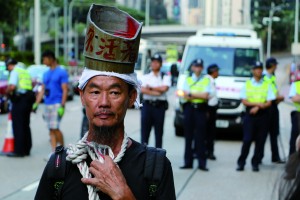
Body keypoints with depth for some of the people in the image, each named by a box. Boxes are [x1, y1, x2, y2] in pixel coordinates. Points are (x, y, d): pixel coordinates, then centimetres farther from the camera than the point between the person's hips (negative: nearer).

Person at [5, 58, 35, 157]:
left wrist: (7, 92, -3)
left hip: (19, 99, -9)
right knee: (25, 125, 14)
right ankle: (26, 149, 17)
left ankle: (19, 150, -7)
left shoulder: (15, 71, -7)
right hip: (29, 98, 9)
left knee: (18, 126, -6)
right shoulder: (25, 71, 21)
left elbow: (12, 86, -21)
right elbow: (31, 85, 18)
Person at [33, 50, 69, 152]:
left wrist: (62, 106, -17)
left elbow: (65, 90, -10)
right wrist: (36, 104, 12)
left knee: (55, 128, -13)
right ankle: (54, 152, 6)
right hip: (47, 104, 7)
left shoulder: (61, 72, -5)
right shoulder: (46, 74, 17)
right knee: (51, 130, 4)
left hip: (57, 104, -7)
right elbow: (42, 90, 20)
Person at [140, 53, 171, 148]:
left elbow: (164, 88, -10)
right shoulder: (145, 77, 11)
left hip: (160, 106, -1)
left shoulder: (165, 77, 9)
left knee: (159, 132, 3)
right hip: (147, 105, 1)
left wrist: (150, 88, -4)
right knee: (144, 131, -1)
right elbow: (142, 90, -5)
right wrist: (156, 92, -13)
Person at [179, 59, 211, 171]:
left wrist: (191, 94, -8)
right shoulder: (187, 80, 12)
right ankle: (188, 162, 6)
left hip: (201, 109, -1)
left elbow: (206, 95, -7)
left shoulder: (206, 80, 8)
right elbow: (185, 95, -2)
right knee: (188, 136, 2)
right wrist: (199, 95, -8)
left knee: (200, 137, -3)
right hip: (189, 108, 2)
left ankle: (201, 163, -1)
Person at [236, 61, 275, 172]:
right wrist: (258, 104, -13)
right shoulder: (247, 84, 7)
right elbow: (244, 101, -1)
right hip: (249, 115, -1)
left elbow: (269, 103, 2)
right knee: (247, 140, -7)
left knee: (260, 141, 1)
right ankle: (241, 163, 1)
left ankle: (255, 163, 10)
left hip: (262, 115, 1)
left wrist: (257, 108, -13)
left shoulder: (267, 85, 9)